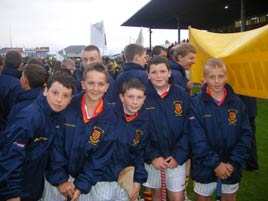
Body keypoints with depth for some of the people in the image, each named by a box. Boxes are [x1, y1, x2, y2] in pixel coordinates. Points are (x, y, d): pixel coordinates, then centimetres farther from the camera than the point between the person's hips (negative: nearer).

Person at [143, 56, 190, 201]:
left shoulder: (182, 94, -5)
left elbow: (188, 129, -4)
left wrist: (178, 156, -11)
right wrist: (152, 156, -13)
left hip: (176, 157, 0)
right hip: (152, 157, 0)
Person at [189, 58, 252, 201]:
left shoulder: (236, 103, -4)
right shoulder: (196, 103, -12)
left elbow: (245, 136, -4)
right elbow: (197, 139, -15)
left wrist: (234, 163, -12)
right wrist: (215, 163, -17)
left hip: (231, 166, 2)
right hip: (205, 166, -2)